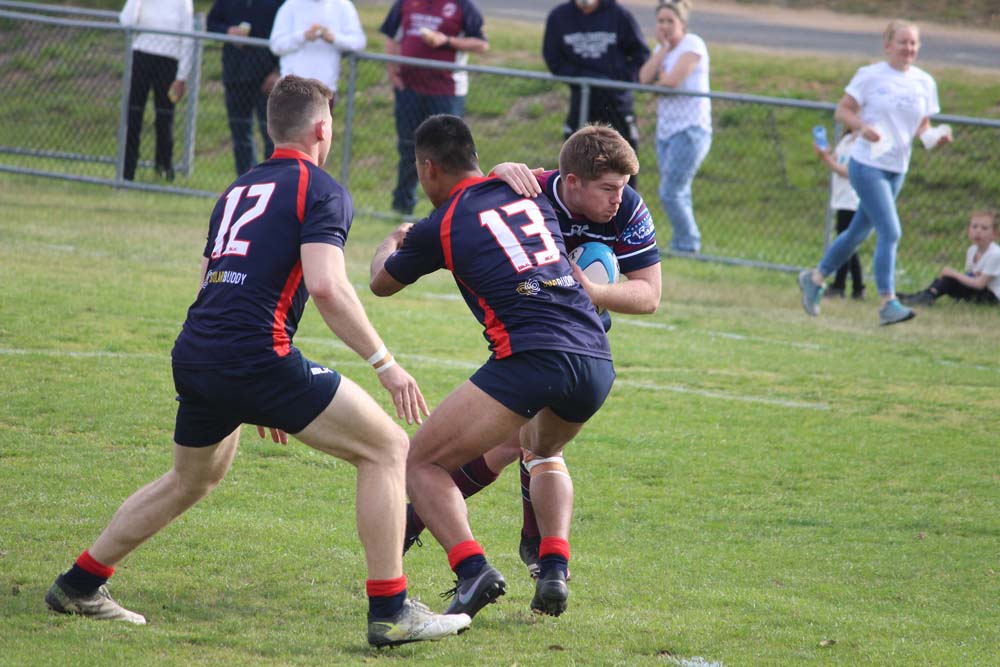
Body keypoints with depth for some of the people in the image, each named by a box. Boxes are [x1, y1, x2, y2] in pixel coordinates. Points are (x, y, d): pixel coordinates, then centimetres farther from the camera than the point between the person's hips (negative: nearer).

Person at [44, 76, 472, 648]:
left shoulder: (239, 190, 23)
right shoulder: (321, 191, -1)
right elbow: (327, 287, -16)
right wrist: (385, 364, -12)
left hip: (194, 357, 8)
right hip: (256, 356, -8)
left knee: (192, 480, 32)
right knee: (387, 447, 0)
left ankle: (79, 585, 38)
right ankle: (390, 611, -6)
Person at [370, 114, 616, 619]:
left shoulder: (439, 227, 6)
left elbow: (381, 283, 27)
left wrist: (392, 242, 48)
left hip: (529, 359, -6)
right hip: (598, 361, 6)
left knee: (421, 463, 7)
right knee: (543, 450, 36)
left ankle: (473, 569, -17)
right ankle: (554, 570, 14)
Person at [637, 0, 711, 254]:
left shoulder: (692, 45, -10)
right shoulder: (662, 48, 13)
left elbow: (673, 80, -21)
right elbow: (645, 78, -4)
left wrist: (657, 82, 0)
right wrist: (663, 48, -6)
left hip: (690, 130, -8)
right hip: (666, 130, 8)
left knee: (670, 193, -12)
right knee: (678, 194, 11)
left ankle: (687, 247, -2)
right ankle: (687, 243, 19)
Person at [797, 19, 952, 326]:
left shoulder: (925, 83, 7)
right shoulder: (870, 76, -6)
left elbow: (922, 128, 12)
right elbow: (842, 110, -3)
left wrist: (935, 137, -10)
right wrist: (862, 127, -22)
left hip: (897, 169, 6)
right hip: (867, 165, -6)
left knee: (859, 232, 16)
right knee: (890, 232, -16)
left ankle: (815, 278, 34)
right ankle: (887, 303, -14)